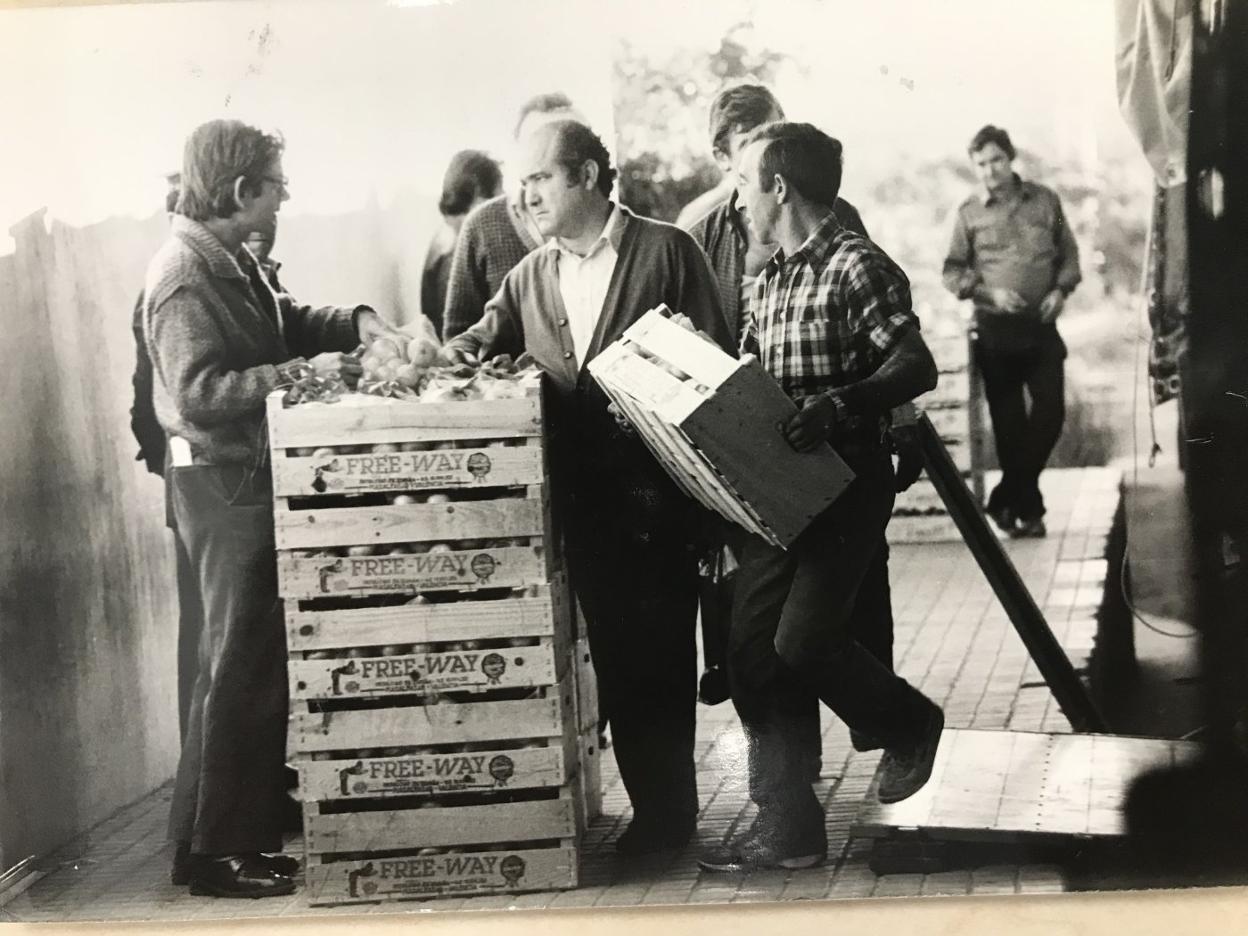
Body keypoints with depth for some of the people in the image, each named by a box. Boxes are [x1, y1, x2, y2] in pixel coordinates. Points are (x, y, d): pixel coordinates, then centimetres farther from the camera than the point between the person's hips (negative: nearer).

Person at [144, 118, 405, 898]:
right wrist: (301, 372, -28)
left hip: (253, 477, 10)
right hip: (224, 481, -10)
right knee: (240, 664, -5)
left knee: (264, 658, 15)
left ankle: (250, 831, 25)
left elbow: (277, 325, 22)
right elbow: (198, 390, -26)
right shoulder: (185, 276, -19)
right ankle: (209, 850, 4)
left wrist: (354, 322, 7)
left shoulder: (228, 259, 10)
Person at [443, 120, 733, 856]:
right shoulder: (531, 277, 11)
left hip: (655, 487, -5)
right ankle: (653, 806, 19)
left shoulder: (666, 251, -3)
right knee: (613, 649, 8)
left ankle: (669, 808, 12)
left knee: (658, 649, 1)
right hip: (583, 492, 5)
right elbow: (492, 333, 19)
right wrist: (465, 347, -5)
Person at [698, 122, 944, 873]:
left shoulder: (858, 267, -11)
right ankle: (788, 830, 8)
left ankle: (909, 724, 16)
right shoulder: (768, 283, 15)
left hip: (848, 481, -8)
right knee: (751, 649, 1)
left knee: (802, 642, -14)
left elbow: (916, 367, -19)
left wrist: (837, 405, -31)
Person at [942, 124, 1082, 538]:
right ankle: (1027, 505, 13)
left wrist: (1060, 290, -6)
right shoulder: (969, 213, 3)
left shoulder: (1045, 200, 6)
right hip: (995, 329, -1)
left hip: (1042, 326, 1)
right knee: (1008, 421, 2)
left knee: (1050, 411, -4)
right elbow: (952, 272, 4)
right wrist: (988, 292, -12)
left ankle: (1007, 501, 9)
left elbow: (1069, 253, 11)